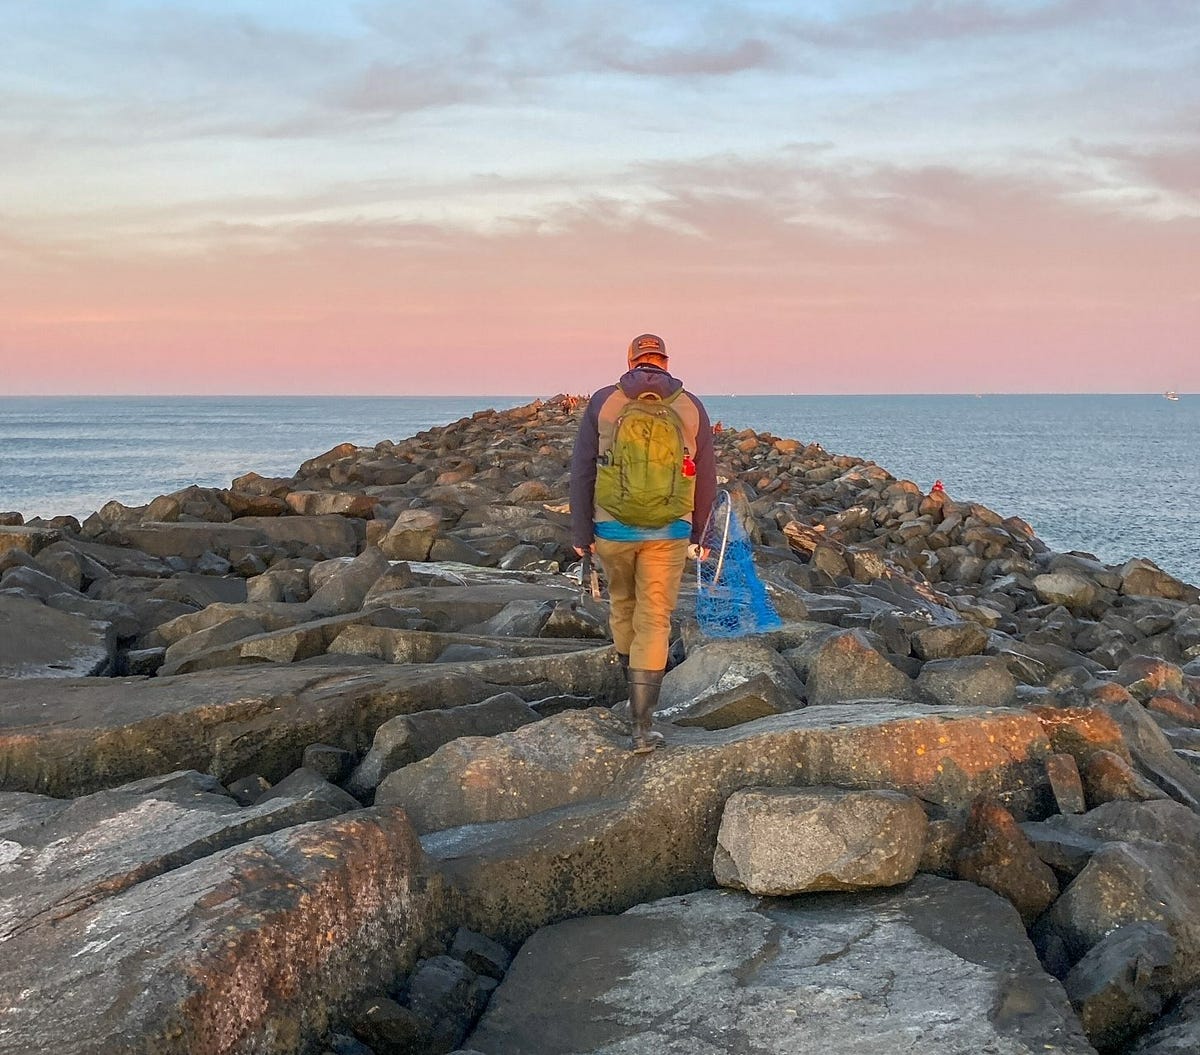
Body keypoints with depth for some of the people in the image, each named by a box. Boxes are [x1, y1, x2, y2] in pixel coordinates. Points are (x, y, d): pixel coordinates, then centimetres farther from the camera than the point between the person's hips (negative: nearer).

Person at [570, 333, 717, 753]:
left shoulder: (602, 403, -3)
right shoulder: (691, 408, -1)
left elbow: (582, 471, -4)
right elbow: (704, 479, 4)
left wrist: (581, 534, 1)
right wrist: (698, 535, 15)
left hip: (612, 530, 1)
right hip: (667, 533, -1)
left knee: (622, 602, 25)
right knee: (654, 622, 2)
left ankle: (636, 689, 43)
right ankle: (641, 725, -5)